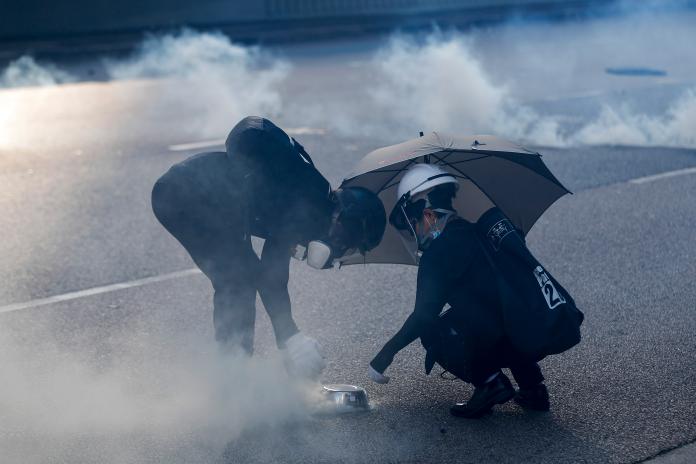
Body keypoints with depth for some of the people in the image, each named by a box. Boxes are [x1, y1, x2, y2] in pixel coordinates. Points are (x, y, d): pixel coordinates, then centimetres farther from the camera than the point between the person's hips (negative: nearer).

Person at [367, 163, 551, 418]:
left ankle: (489, 380, -2)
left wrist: (386, 354, 5)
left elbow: (424, 316, -7)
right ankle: (532, 384, 21)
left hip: (502, 341, -7)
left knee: (431, 332, 13)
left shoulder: (436, 255, -4)